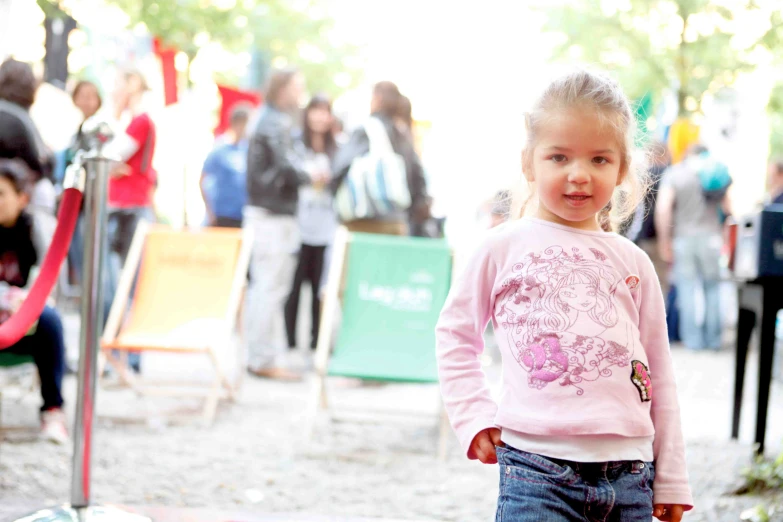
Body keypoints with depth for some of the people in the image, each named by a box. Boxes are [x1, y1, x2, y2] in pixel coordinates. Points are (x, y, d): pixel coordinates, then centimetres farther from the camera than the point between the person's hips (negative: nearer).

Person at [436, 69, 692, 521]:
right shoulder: (505, 247, 3)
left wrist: (671, 479, 13)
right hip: (537, 468, -3)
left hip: (629, 476, 3)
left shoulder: (633, 262, 11)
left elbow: (658, 373, 15)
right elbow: (455, 334, 12)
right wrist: (474, 416, 0)